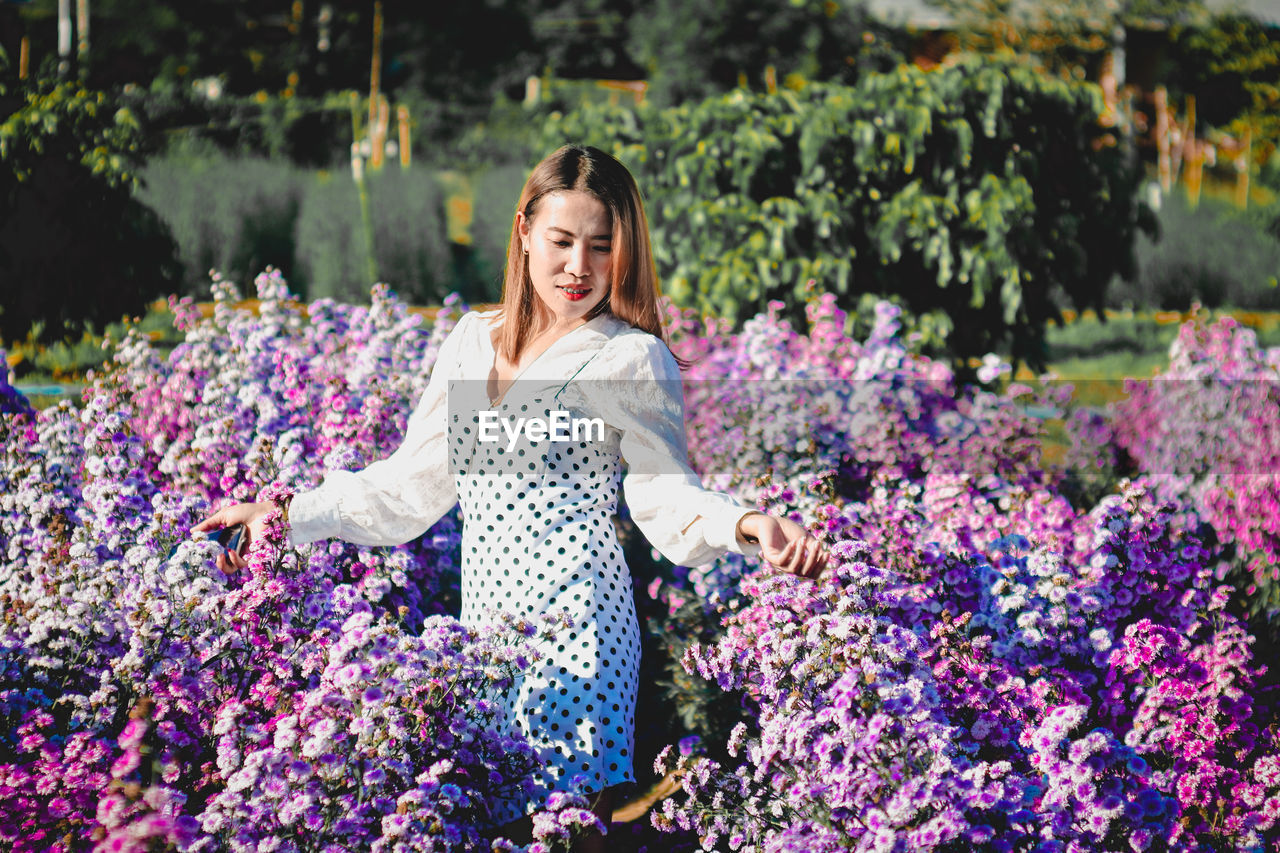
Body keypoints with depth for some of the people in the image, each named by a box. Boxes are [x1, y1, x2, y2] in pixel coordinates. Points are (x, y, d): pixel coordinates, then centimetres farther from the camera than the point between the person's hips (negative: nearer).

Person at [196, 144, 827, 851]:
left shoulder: (632, 358, -2)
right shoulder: (474, 339, 14)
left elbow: (666, 493, -2)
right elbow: (414, 482, 19)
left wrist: (742, 525, -22)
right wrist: (290, 514, 15)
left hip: (574, 615, -6)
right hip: (485, 615, 6)